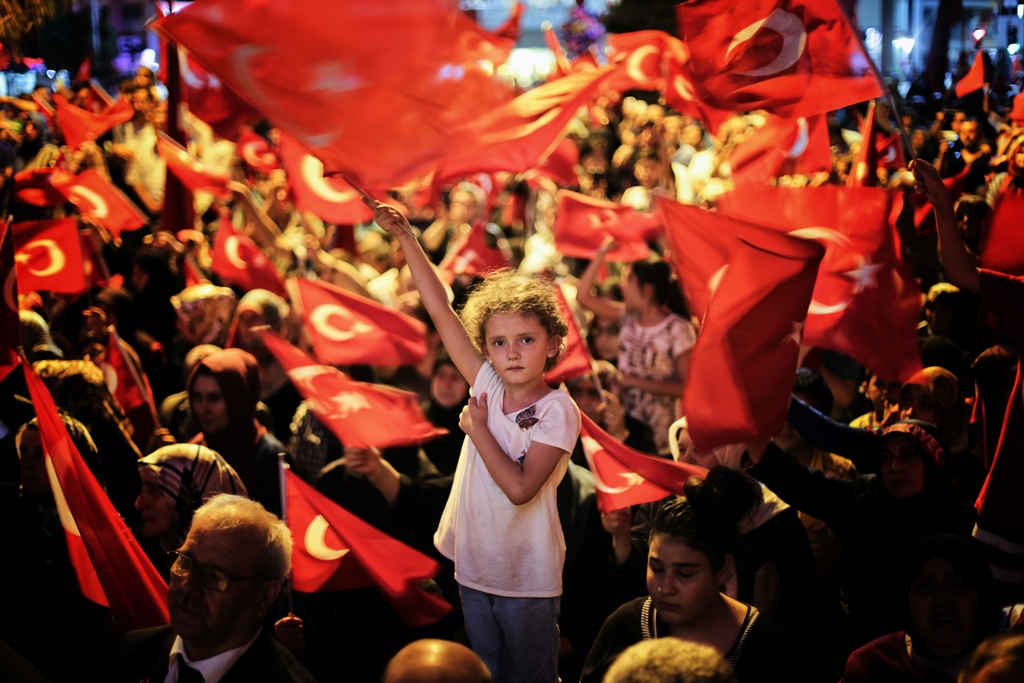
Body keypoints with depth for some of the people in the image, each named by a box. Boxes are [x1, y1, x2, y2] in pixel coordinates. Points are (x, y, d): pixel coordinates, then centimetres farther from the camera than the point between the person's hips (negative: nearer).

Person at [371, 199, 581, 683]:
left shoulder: (557, 411, -17)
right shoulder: (488, 384, -3)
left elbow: (520, 488, -27)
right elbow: (440, 309, -3)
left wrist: (478, 427, -18)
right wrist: (405, 236, -6)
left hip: (528, 578, -5)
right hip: (474, 567, 5)